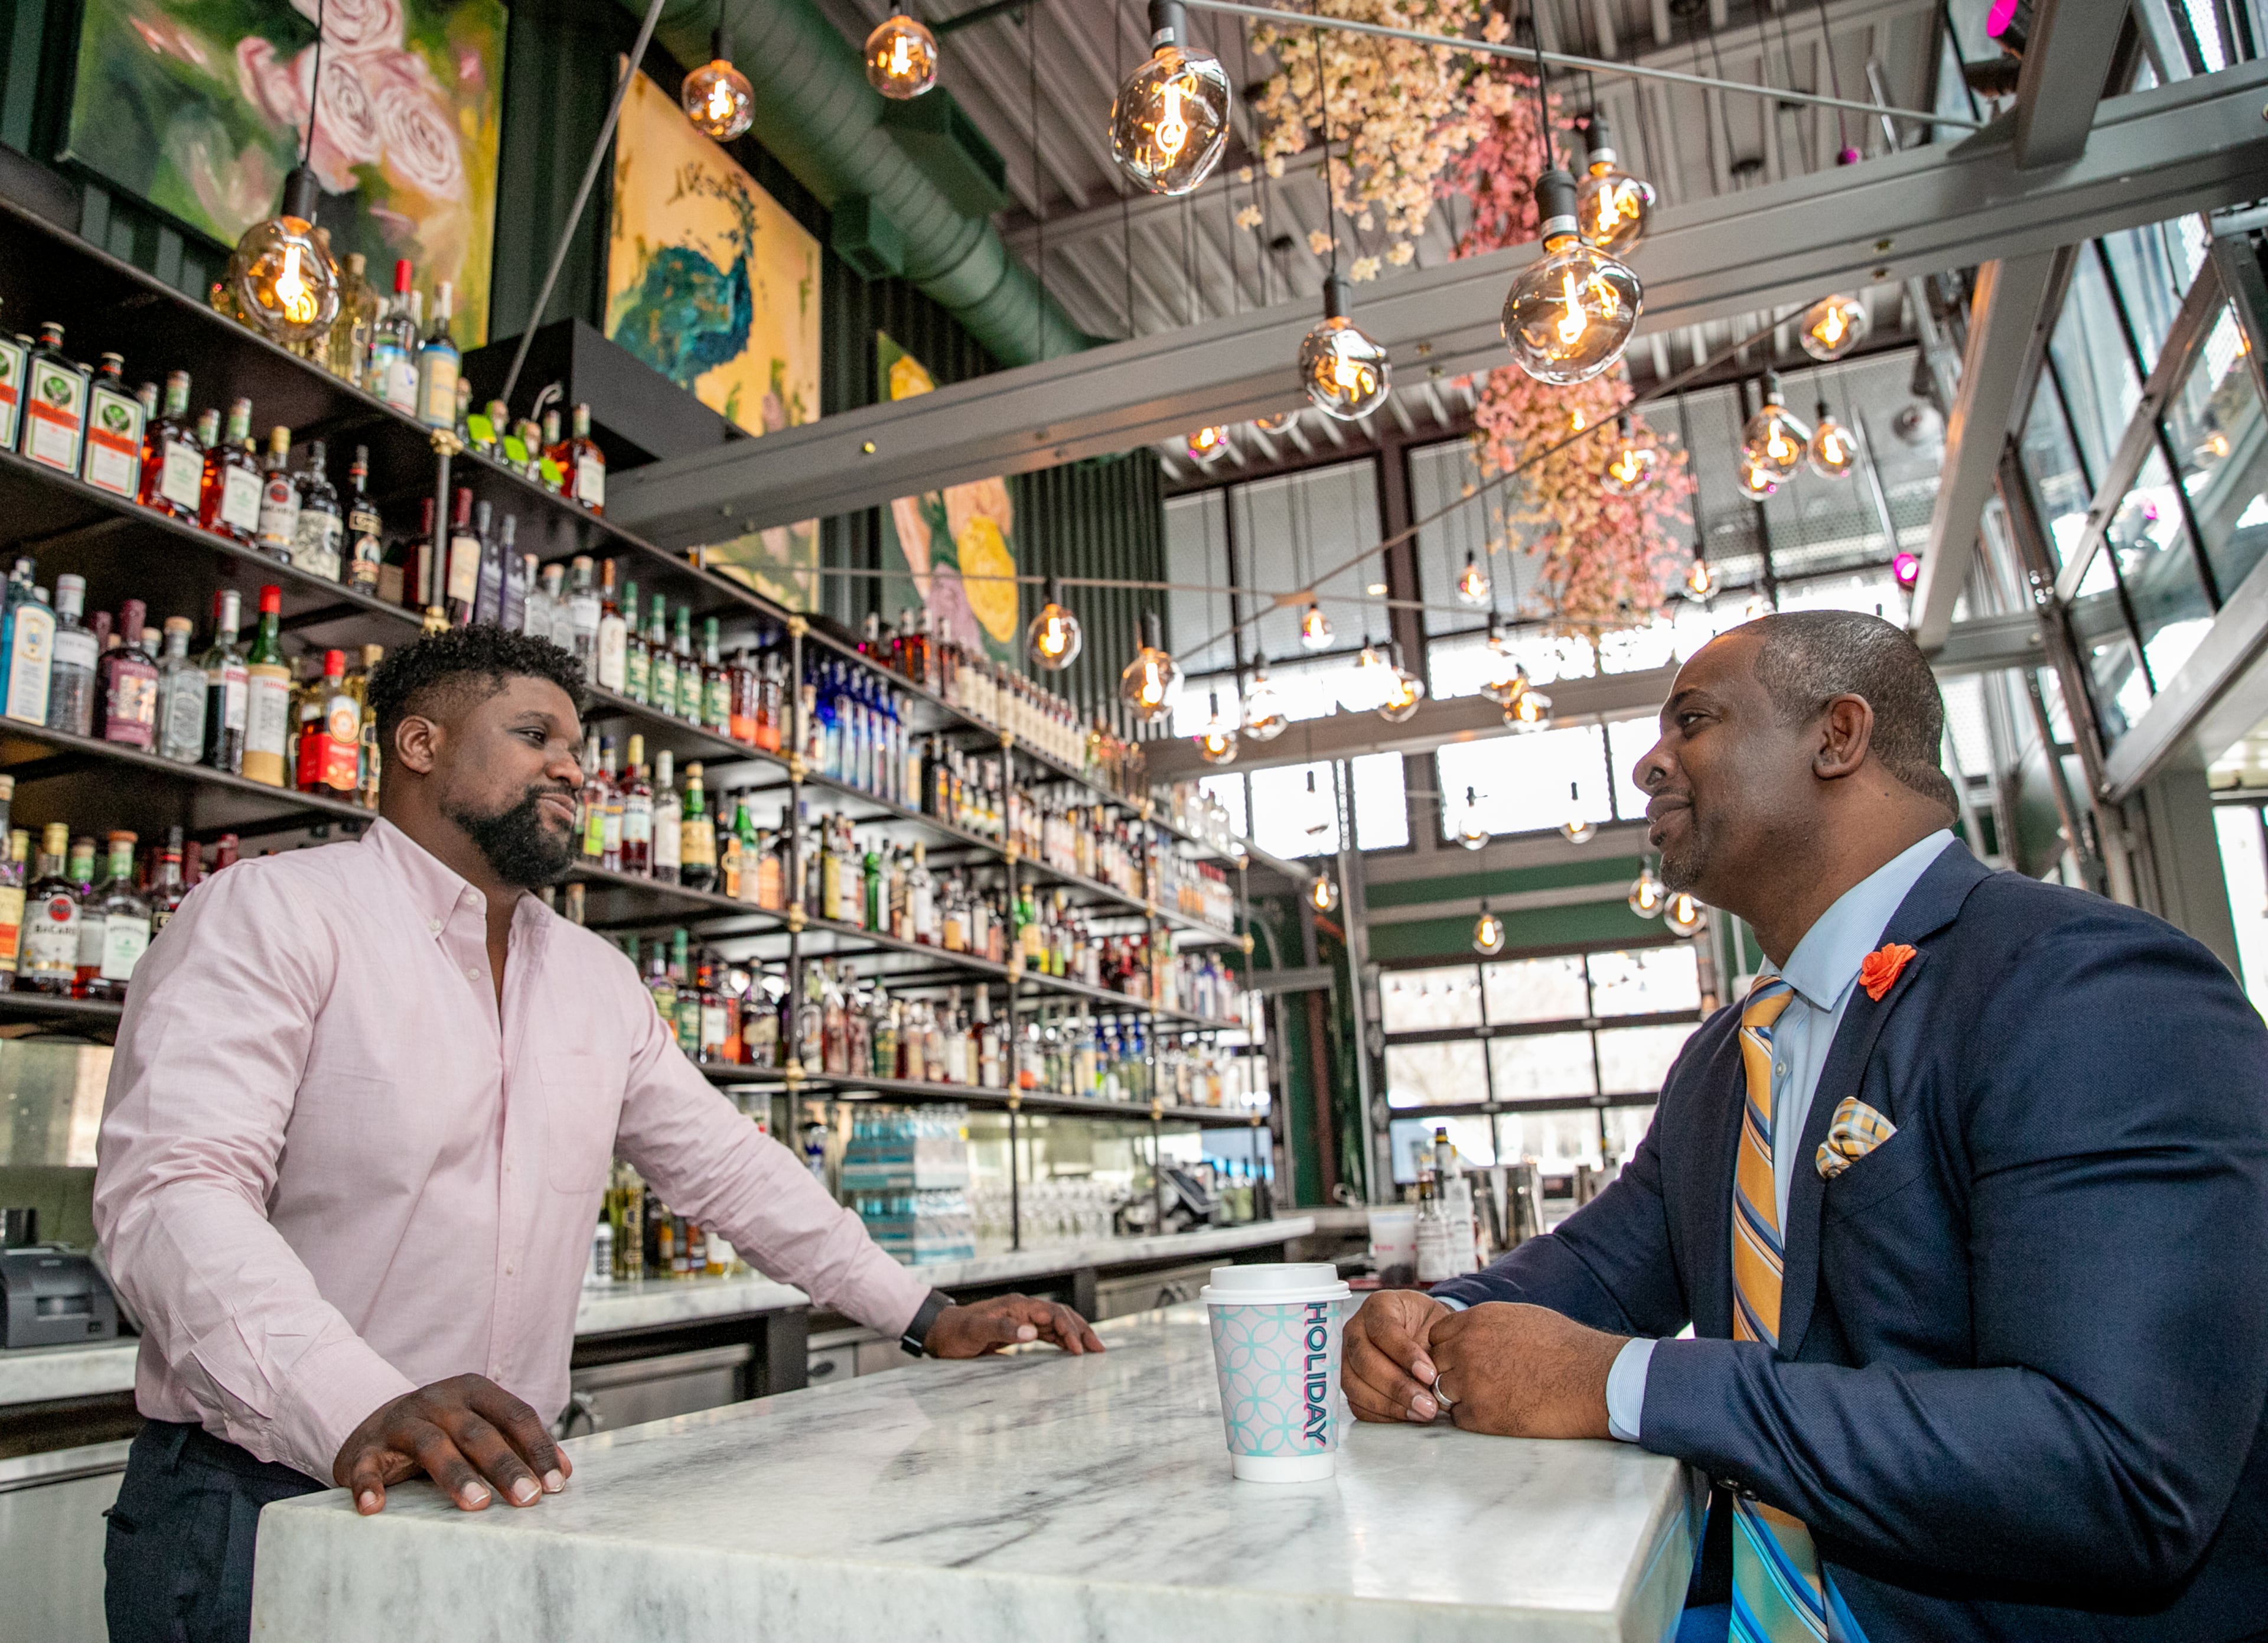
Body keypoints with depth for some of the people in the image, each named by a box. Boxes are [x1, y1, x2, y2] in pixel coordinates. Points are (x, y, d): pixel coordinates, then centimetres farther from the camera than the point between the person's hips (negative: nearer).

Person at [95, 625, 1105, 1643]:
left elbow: (726, 1166, 13)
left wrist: (930, 1318, 8)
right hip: (259, 1509, -5)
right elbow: (175, 1188, -22)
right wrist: (356, 1408, -38)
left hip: (507, 1496, 6)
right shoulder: (271, 914, -9)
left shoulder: (602, 982, 10)